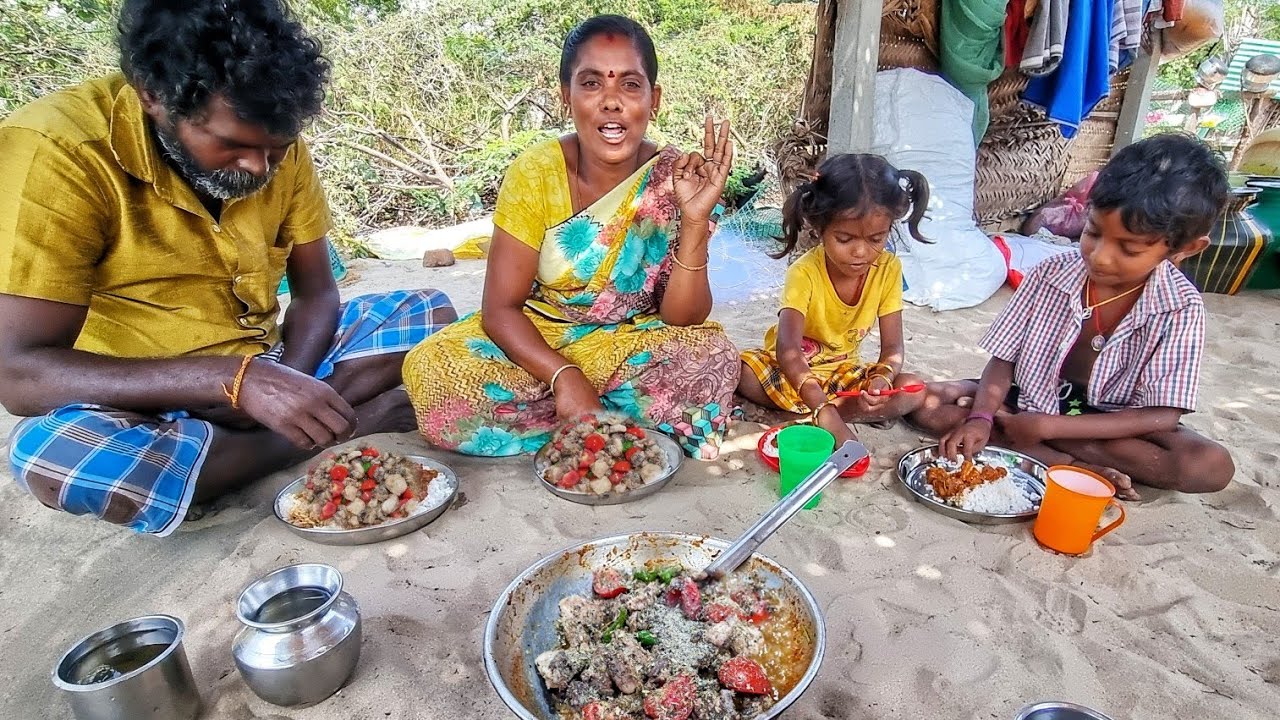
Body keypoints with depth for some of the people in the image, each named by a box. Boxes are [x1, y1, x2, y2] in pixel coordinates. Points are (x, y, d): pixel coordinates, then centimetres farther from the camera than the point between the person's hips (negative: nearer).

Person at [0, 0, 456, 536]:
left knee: (428, 313, -4)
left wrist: (285, 388, -21)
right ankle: (347, 428, -17)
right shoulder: (56, 150, -21)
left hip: (264, 369, 4)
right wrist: (237, 380, -39)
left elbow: (316, 294, -1)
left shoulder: (277, 148, -6)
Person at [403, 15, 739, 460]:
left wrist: (695, 221, -30)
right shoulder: (536, 173, -14)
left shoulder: (674, 180, -14)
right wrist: (565, 377, -28)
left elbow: (681, 320, -16)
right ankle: (630, 420, -13)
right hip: (536, 343, 1)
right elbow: (500, 307, -13)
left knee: (713, 358, -29)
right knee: (429, 369, -25)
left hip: (635, 348, 0)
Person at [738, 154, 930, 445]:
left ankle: (802, 416, -24)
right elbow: (789, 351, -37)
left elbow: (893, 347, -10)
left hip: (844, 371, 4)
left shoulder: (889, 269, -13)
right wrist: (825, 411, -50)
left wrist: (883, 378, -34)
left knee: (912, 389, -21)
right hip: (794, 370, -3)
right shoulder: (805, 273, -25)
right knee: (741, 372, -32)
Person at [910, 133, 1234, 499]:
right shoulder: (1051, 274, -13)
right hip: (1032, 399, 2)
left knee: (1213, 466, -26)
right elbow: (1003, 360, -9)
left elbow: (1161, 416, -19)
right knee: (929, 403, -21)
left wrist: (1047, 426, -26)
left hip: (1111, 423, -1)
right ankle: (1079, 466, -22)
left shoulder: (1180, 308, -16)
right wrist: (980, 417, -29)